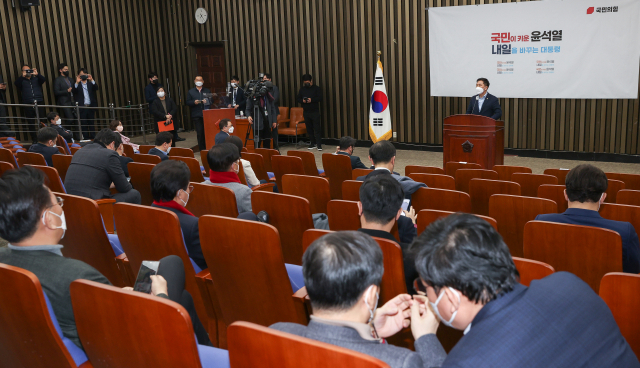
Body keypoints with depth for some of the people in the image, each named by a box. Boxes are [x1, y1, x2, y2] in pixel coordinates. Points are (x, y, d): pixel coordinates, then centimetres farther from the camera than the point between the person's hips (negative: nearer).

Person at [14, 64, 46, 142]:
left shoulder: (36, 78, 17)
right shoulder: (21, 80, 15)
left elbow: (44, 80, -1)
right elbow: (16, 84, -5)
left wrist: (37, 74, -17)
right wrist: (23, 76, -15)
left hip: (39, 103, 0)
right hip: (28, 104, 0)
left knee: (42, 121, -9)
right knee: (31, 123, 1)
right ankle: (35, 140, 8)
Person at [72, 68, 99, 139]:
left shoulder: (90, 83, 13)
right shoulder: (77, 84, 6)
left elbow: (97, 88, -3)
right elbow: (74, 91, -10)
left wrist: (92, 80, -16)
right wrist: (77, 82, -22)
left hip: (91, 106, 2)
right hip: (82, 107, -2)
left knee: (91, 123, 5)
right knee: (84, 124, -2)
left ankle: (93, 138, 8)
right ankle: (85, 138, 1)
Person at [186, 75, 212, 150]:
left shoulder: (207, 91, 13)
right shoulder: (190, 92, 11)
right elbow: (188, 103, 5)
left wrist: (207, 101, -14)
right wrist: (194, 102, -14)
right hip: (196, 116, 0)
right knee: (200, 133, -2)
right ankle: (202, 149, 3)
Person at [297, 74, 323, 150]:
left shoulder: (317, 88, 0)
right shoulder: (302, 89, 12)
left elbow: (320, 98, -8)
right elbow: (298, 99, 12)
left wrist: (312, 100, -22)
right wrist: (302, 101, -11)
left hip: (315, 112, -4)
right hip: (306, 112, 4)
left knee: (317, 129, -8)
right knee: (309, 129, 8)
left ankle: (319, 145, -7)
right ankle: (313, 143, 18)